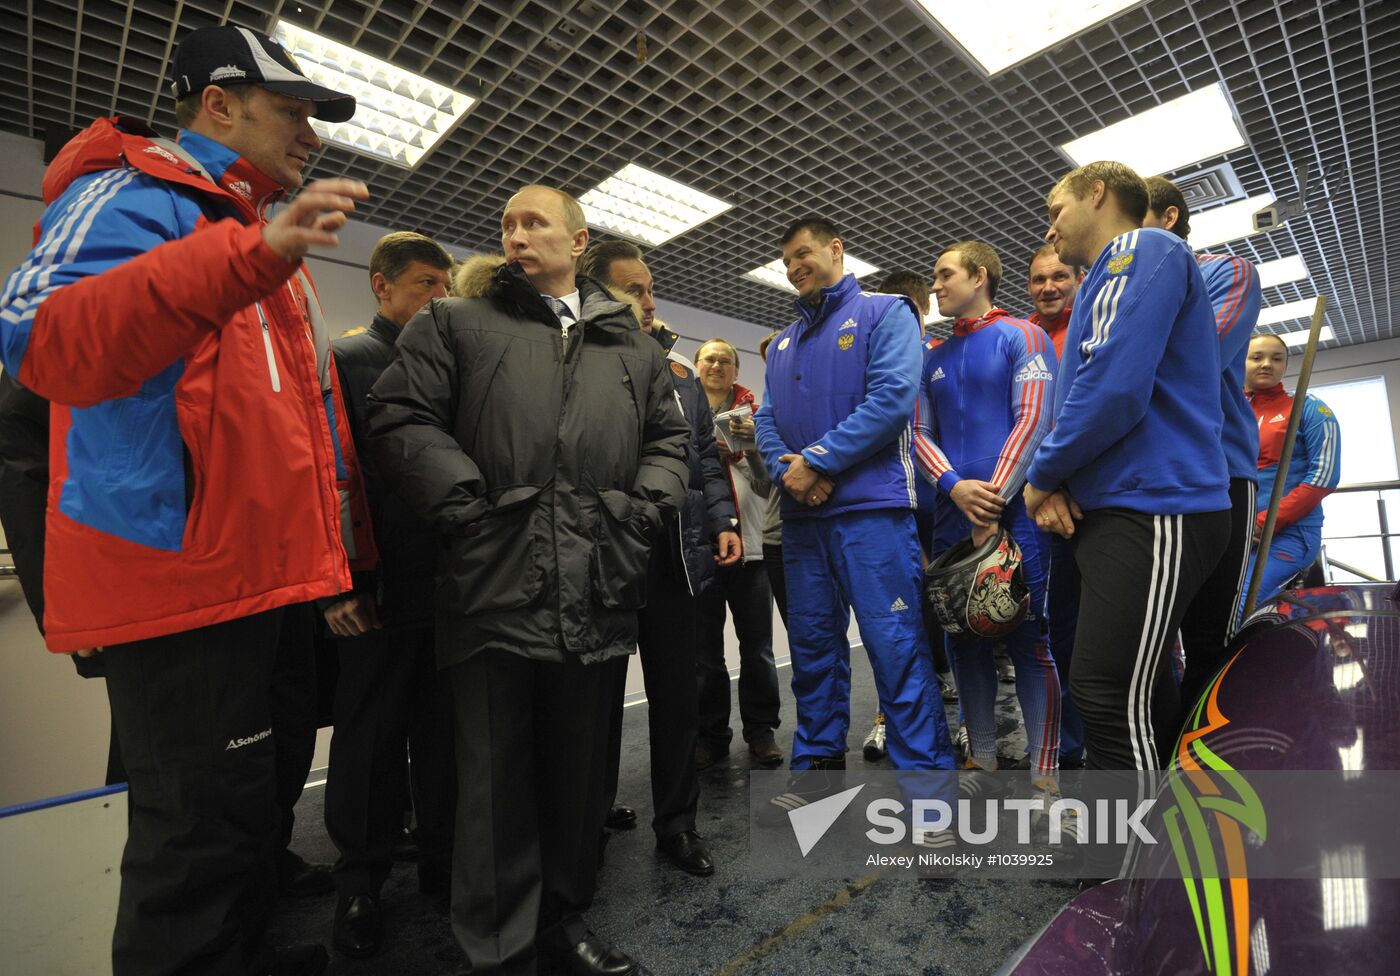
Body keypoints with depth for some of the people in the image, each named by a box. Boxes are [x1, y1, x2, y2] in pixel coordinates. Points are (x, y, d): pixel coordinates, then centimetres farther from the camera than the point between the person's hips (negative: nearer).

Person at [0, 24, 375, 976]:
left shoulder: (255, 235, 23)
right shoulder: (137, 195, -5)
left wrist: (335, 550, 21)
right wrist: (249, 255, -34)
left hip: (249, 577, 9)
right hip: (179, 578, -9)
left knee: (244, 805, 21)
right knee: (205, 826, 0)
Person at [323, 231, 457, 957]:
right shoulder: (345, 361, -1)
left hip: (452, 587, 3)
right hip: (381, 591, -3)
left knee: (443, 734, 13)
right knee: (371, 740, 10)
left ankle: (441, 860, 30)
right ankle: (360, 882, 28)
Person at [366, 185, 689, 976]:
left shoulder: (633, 346, 19)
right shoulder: (455, 325, 12)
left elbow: (670, 435, 17)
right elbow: (402, 418, 1)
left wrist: (646, 511, 1)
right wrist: (467, 505, -9)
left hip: (596, 593, 3)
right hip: (495, 586, -2)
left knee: (581, 766, 15)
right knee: (497, 776, 7)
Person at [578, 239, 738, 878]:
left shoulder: (677, 367, 14)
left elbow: (705, 454, 16)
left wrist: (721, 519, 7)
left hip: (674, 554, 5)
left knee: (677, 693, 11)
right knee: (601, 692, 12)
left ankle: (677, 822, 28)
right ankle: (592, 810, 34)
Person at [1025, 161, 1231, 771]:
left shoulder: (1142, 250, -4)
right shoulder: (1104, 282, 26)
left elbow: (1115, 386, -19)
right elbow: (1079, 395, 23)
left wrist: (1042, 475, -7)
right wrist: (1057, 482, 3)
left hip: (1154, 511, -10)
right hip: (1109, 510, 10)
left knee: (1110, 697, -11)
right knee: (1139, 694, 16)